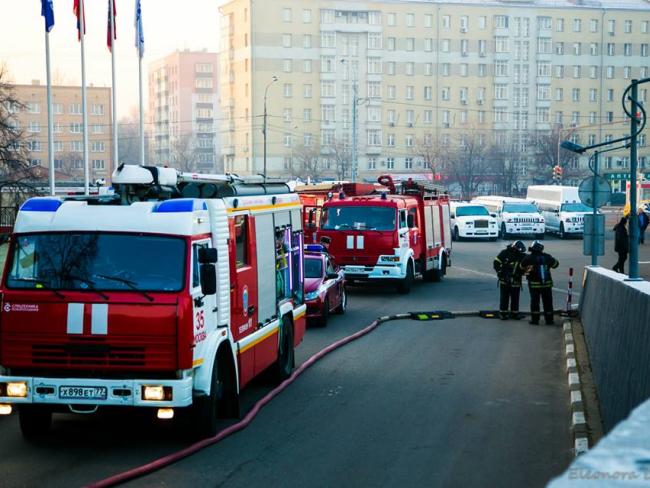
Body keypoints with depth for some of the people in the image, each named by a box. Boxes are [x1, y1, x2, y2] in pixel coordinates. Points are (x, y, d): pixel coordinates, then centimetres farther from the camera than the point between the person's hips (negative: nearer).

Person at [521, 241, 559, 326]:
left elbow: (522, 266, 0)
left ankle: (535, 319, 6)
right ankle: (549, 320, 10)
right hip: (547, 283, 2)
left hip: (534, 284, -2)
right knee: (547, 302, 8)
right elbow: (556, 263, 12)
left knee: (534, 301, 7)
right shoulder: (547, 257, -2)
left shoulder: (529, 258, -9)